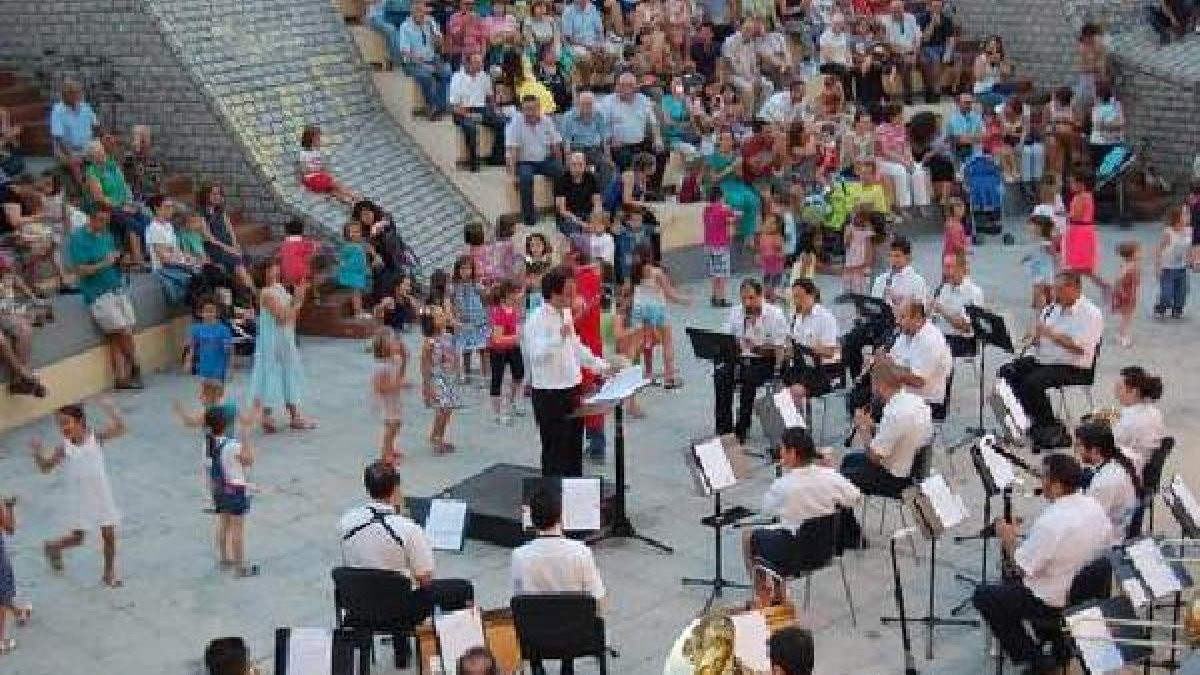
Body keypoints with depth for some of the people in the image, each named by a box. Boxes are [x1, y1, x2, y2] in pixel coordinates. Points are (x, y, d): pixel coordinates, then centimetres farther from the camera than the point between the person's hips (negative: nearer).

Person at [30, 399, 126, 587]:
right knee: (77, 538, 8)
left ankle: (109, 572, 22)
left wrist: (110, 409, -33)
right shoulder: (63, 447, -9)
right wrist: (37, 452, -24)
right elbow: (45, 467, -6)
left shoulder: (96, 437, -10)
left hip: (101, 497, 1)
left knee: (109, 535, 4)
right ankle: (53, 547, 40)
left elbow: (120, 428, -20)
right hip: (79, 500, -1)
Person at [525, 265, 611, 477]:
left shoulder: (566, 313, 9)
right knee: (555, 451, 0)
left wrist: (601, 365, 22)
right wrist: (559, 337, -40)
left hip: (571, 388, 8)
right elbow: (536, 355, -29)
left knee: (574, 446, 16)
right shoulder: (537, 320, -17)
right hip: (549, 393, -8)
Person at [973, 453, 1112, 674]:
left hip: (1055, 603, -8)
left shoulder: (1050, 522, -31)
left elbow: (1022, 567, -23)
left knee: (982, 595, 8)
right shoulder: (1094, 507, -7)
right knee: (1011, 582, 29)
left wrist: (1008, 539, -4)